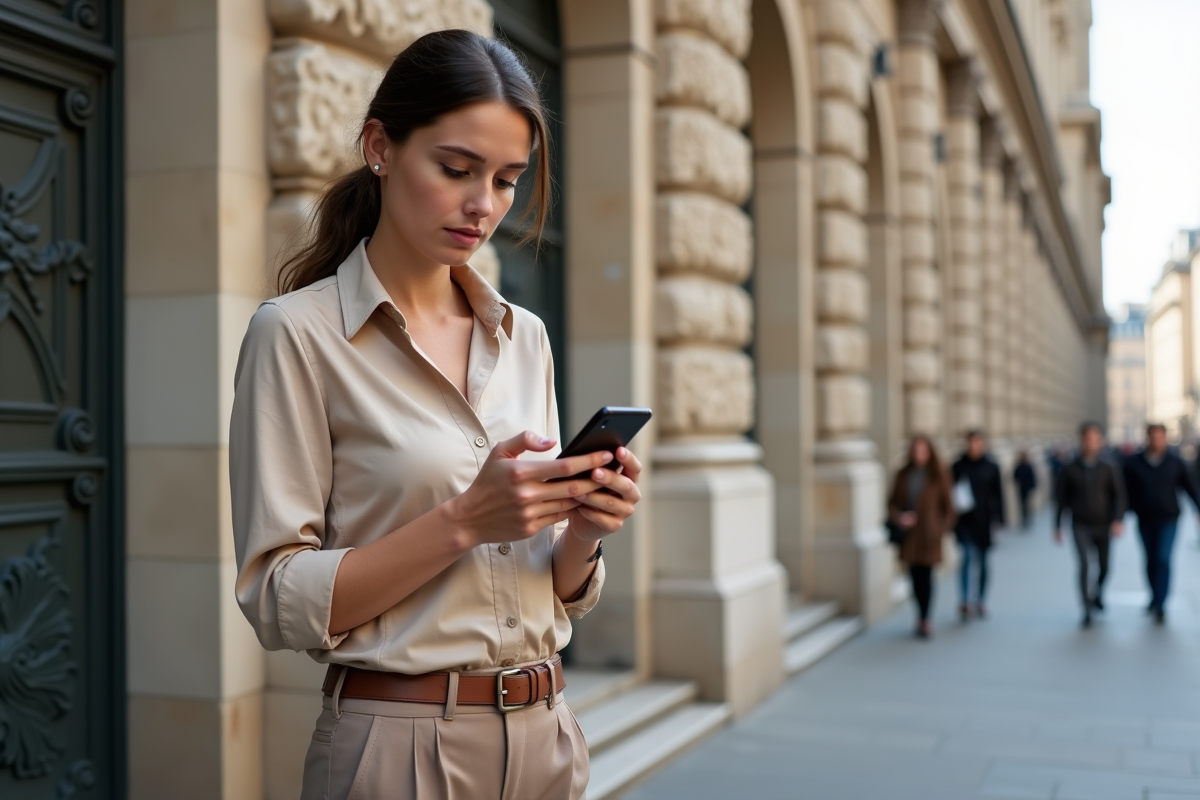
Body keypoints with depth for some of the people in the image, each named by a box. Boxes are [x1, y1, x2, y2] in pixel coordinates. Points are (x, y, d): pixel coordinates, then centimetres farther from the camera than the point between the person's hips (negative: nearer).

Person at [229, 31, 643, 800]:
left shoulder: (526, 338, 5)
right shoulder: (298, 332, -10)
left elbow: (560, 593, 10)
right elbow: (277, 600, -13)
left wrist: (583, 529, -11)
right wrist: (463, 519, -22)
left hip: (549, 735, 5)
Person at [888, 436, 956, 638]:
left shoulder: (938, 476, -1)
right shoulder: (903, 475, 7)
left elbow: (947, 504, 1)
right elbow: (892, 502, 8)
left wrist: (944, 528, -8)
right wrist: (898, 517, -11)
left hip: (929, 534, -3)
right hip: (909, 534, 3)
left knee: (925, 575, -6)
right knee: (915, 575, 6)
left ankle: (924, 621, 1)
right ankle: (922, 617, 19)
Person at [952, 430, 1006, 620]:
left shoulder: (992, 467, 2)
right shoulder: (959, 466, 1)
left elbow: (997, 494, 4)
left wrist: (998, 518, -1)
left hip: (983, 519, 2)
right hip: (964, 519, -1)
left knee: (982, 560, 9)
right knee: (968, 555, -15)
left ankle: (979, 602, 23)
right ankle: (964, 601, -11)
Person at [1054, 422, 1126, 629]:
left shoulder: (1109, 469, -1)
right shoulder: (1070, 470, 0)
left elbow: (1119, 496, -4)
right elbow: (1062, 499, 6)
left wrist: (1118, 520, -19)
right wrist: (1057, 526, 7)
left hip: (1103, 526, 1)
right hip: (1081, 525, -1)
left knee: (1104, 567, 14)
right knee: (1084, 564, -18)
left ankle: (1097, 594, 45)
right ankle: (1087, 612, -14)